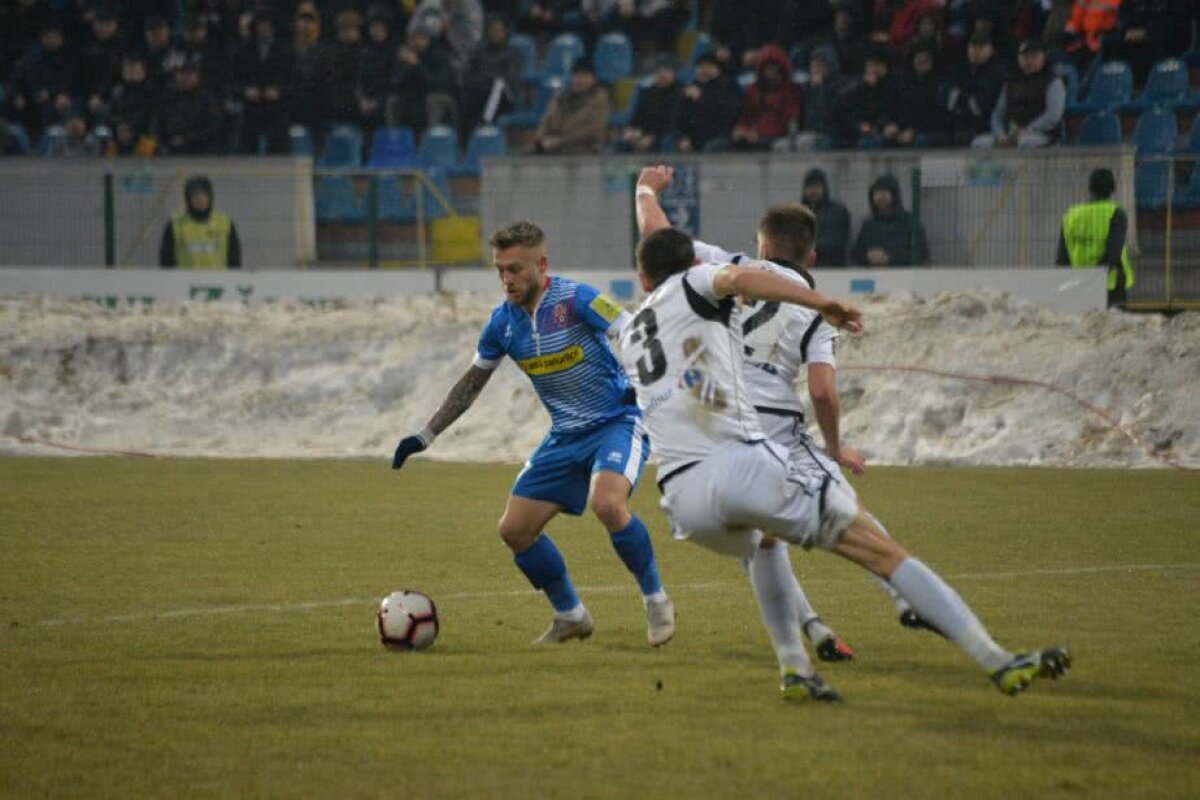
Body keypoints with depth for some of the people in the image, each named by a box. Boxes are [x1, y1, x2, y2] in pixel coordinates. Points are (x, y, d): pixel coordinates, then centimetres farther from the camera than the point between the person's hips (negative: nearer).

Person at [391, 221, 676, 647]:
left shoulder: (575, 299, -18)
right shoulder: (503, 321, 0)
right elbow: (472, 383, 14)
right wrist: (425, 436, 13)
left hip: (617, 423, -7)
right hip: (566, 435, 7)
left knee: (607, 503, -33)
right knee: (514, 530, 0)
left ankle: (657, 603, -13)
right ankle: (570, 617, 19)